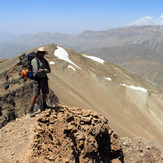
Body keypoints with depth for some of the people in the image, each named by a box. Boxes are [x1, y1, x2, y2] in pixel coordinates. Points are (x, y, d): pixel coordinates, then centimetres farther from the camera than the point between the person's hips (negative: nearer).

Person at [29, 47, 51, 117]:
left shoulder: (45, 61, 8)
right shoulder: (34, 60, -13)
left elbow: (49, 70, -2)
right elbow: (36, 72, -21)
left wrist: (42, 70, -21)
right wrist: (45, 71, -7)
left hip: (44, 79, 7)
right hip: (37, 80, -7)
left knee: (44, 93, 19)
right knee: (35, 95, -9)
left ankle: (44, 105, 43)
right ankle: (31, 110, -1)